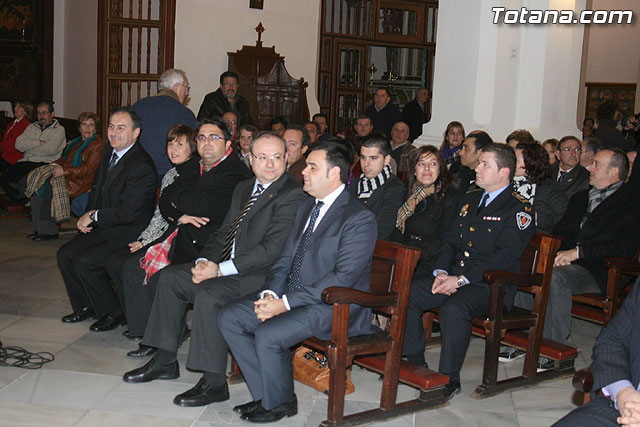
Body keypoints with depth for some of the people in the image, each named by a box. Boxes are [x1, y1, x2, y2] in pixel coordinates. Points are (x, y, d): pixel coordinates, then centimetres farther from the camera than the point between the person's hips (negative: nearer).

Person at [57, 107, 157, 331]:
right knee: (65, 254, 1)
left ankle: (113, 313, -2)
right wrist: (88, 216, 2)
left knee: (84, 262, -20)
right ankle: (86, 306, 17)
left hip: (129, 233, -9)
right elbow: (97, 189, 19)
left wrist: (94, 217, -13)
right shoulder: (108, 152, 7)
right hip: (103, 228, 9)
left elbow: (127, 212, -25)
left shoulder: (142, 167, -23)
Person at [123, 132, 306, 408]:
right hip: (226, 268, 10)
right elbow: (224, 232, 18)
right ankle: (165, 361, 13)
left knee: (208, 294, -30)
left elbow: (272, 248, -21)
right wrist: (204, 261, -3)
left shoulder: (293, 196, -13)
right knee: (170, 277, 4)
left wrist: (220, 270, -21)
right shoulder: (243, 189, 17)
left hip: (261, 275, -9)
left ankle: (214, 383, -19)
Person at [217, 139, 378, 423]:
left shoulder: (359, 218, -14)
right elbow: (286, 258, 15)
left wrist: (286, 303, -23)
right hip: (291, 296, 9)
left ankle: (279, 402, 0)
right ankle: (266, 393, 6)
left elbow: (343, 277, -21)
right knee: (229, 318, -2)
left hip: (333, 306, -9)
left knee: (267, 334, -27)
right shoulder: (307, 207, 14)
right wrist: (270, 293, -6)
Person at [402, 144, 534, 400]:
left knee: (454, 308, -35)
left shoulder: (520, 209, -5)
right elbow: (450, 240, 18)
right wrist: (441, 271, -2)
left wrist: (462, 279, -21)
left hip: (491, 284, -7)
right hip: (453, 276, 7)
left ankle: (449, 378, -18)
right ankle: (414, 362, -1)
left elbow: (505, 256, -15)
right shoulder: (469, 200, 19)